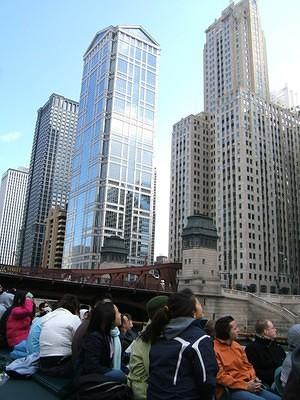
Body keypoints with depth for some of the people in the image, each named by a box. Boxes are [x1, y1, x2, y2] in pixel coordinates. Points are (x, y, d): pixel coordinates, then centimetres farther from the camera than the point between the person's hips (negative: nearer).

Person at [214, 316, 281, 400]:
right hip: (231, 390, -8)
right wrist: (245, 385, -15)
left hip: (249, 385, 8)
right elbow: (220, 376, -16)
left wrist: (254, 379, -3)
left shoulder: (236, 345, 14)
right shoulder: (214, 349, -12)